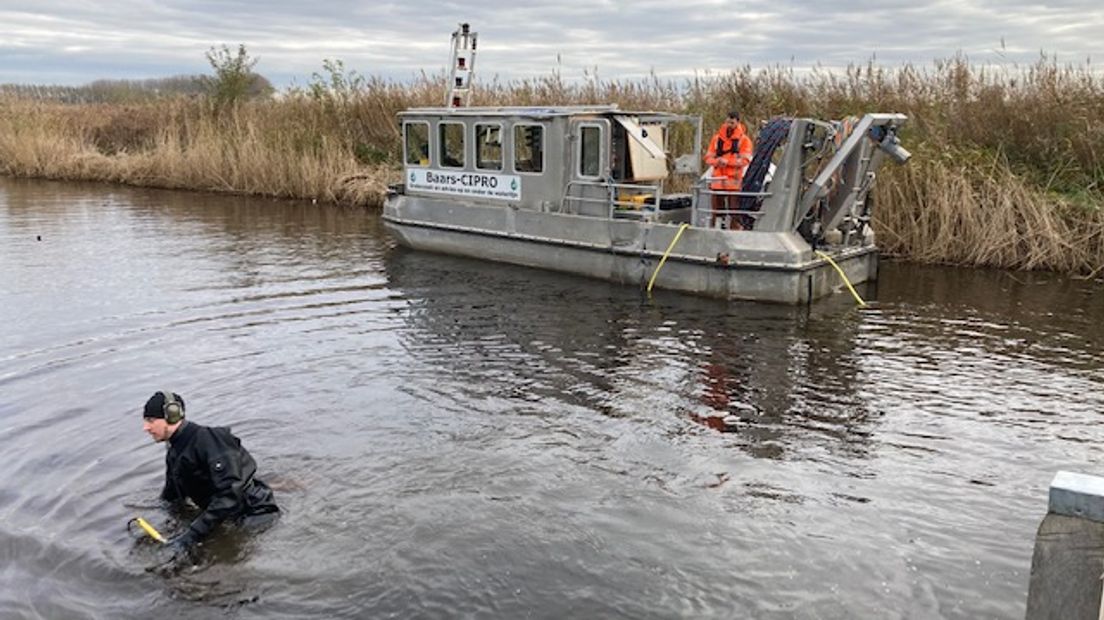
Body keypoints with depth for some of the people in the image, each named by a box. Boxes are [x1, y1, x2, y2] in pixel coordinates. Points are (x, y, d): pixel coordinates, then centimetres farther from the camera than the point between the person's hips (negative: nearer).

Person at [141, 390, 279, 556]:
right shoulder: (174, 455, 10)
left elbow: (230, 494, -30)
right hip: (226, 521, 10)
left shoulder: (207, 439, -21)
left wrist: (191, 536, -32)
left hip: (256, 517, -10)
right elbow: (170, 499, 23)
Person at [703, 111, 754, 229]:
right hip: (718, 179, 3)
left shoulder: (744, 140, 2)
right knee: (716, 211, 9)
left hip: (734, 180, -3)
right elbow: (708, 157, 10)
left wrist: (726, 161, -16)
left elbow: (744, 160, -7)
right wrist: (717, 161, -12)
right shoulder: (717, 138, 12)